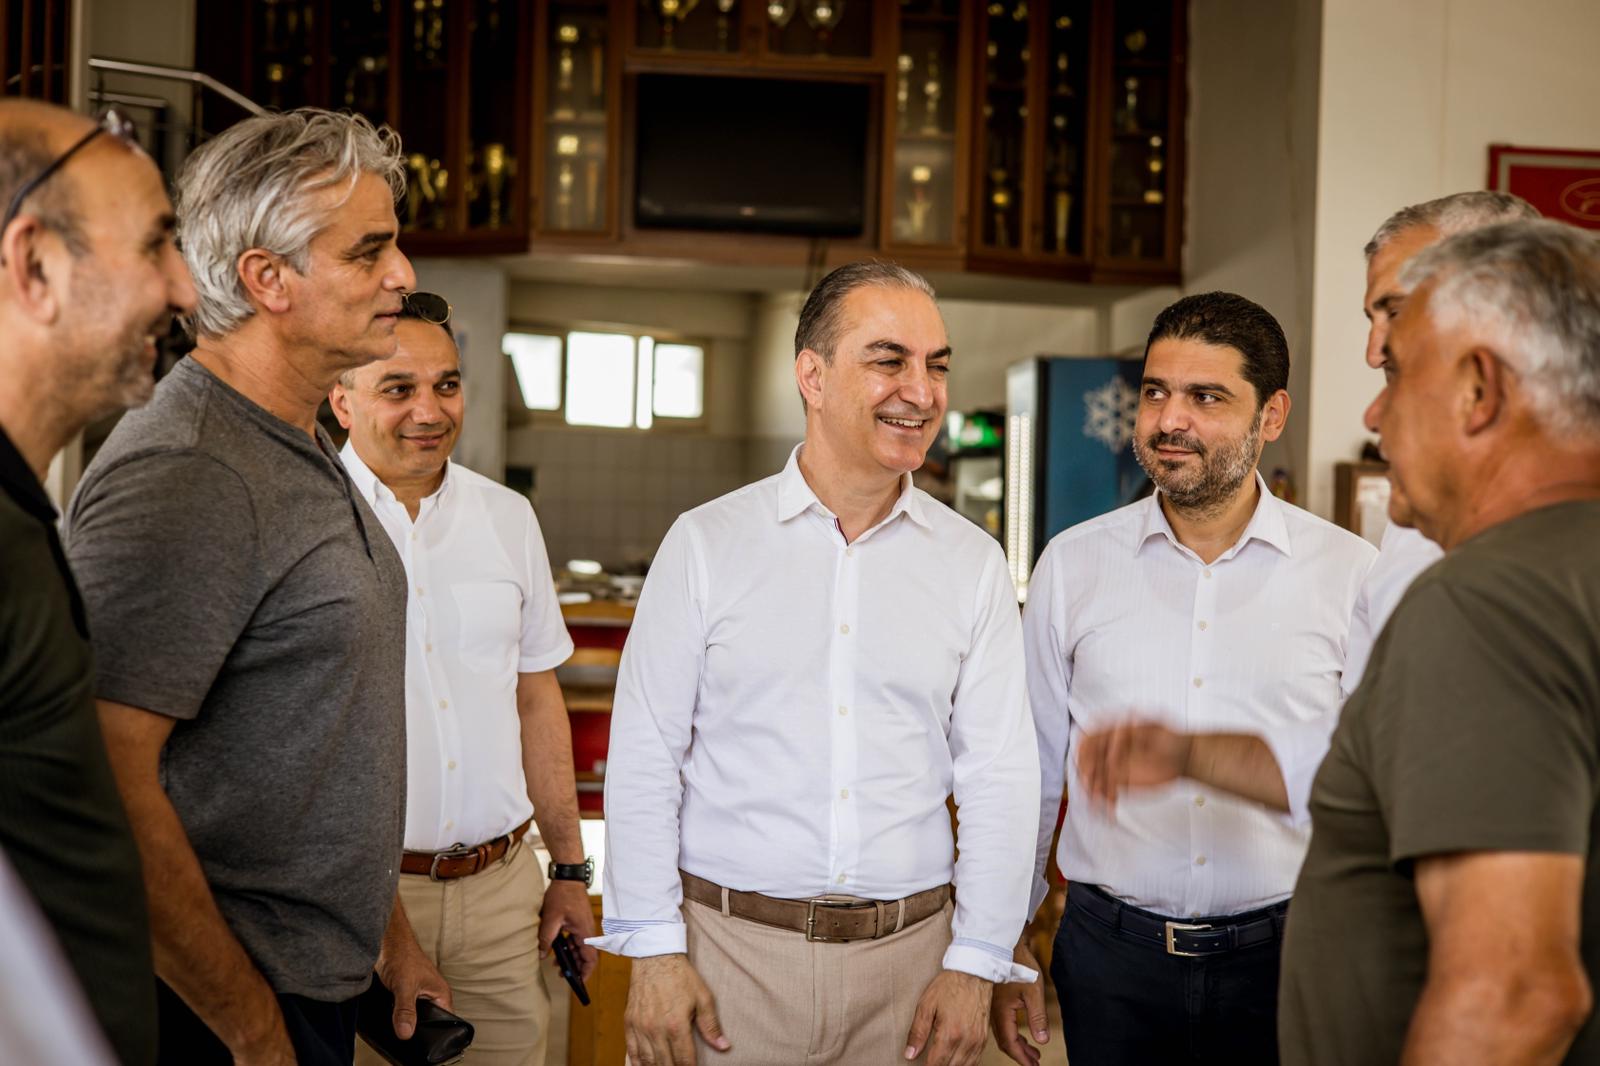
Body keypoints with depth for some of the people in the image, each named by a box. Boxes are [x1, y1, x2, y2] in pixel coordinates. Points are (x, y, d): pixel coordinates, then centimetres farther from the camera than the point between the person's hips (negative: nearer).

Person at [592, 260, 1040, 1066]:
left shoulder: (972, 563, 3)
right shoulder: (706, 544, -2)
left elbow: (998, 777, 3)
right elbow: (644, 761, -2)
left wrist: (975, 966, -1)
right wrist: (654, 953, -6)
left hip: (907, 953, 2)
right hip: (730, 946, -1)